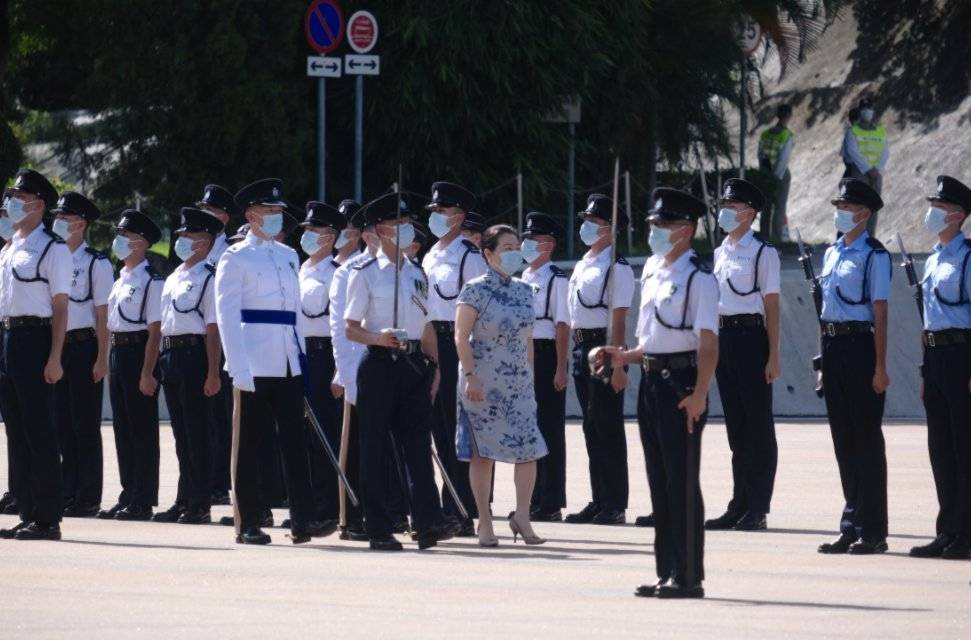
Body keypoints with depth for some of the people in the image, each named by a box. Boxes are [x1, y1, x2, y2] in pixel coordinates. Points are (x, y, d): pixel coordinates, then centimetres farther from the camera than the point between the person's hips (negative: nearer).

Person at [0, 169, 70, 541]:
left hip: (35, 338, -8)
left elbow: (60, 307, -10)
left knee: (38, 431, -7)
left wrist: (54, 358, -16)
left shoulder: (53, 250, -6)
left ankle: (47, 519, -4)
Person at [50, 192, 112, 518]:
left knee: (85, 426, -3)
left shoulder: (96, 263, -5)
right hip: (56, 345, 6)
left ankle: (88, 498, 1)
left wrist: (101, 359, -11)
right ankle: (68, 493, 12)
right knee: (62, 424, 7)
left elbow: (102, 315, -7)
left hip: (83, 345, -6)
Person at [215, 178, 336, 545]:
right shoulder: (236, 259, -2)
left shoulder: (288, 256, 16)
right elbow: (227, 316, -8)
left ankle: (302, 521, -4)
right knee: (249, 445, 0)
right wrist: (239, 369, -15)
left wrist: (301, 356, 14)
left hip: (288, 365, 5)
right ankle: (249, 525, 4)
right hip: (254, 367, -5)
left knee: (295, 441, -1)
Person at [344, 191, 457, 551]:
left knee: (418, 443, -4)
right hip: (379, 363, -4)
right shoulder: (365, 274, -1)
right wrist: (378, 338, -21)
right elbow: (351, 329, -2)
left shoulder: (416, 274, 15)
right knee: (376, 448, -1)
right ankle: (379, 530, 2)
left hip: (414, 363, 4)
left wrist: (434, 367, 12)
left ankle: (428, 523, -11)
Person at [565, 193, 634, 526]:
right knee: (592, 427, 11)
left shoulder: (617, 268, -10)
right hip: (581, 347, 8)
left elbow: (619, 320, -15)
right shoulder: (582, 266, 15)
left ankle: (615, 505, -1)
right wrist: (577, 348, 14)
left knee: (608, 428, -5)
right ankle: (599, 501, 17)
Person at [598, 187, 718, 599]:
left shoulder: (698, 278, -11)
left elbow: (707, 341, -18)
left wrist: (699, 393, -26)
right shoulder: (652, 274, 14)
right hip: (652, 380, 9)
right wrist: (624, 357, 9)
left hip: (681, 383, -9)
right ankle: (667, 572, 18)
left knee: (682, 483, -6)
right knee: (660, 482, 12)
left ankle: (688, 577, -2)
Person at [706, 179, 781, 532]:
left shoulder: (763, 252, -6)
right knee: (735, 426, 10)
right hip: (723, 339, 7)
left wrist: (773, 356, -11)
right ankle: (739, 506, 15)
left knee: (758, 427, -2)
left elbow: (771, 305, -8)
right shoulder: (720, 252, 14)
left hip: (751, 337, -7)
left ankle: (757, 509, 0)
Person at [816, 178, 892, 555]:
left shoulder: (874, 256, -9)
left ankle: (872, 531, 2)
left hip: (860, 346, -8)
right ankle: (851, 527, 18)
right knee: (843, 440, 11)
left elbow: (880, 313, -12)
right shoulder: (832, 253, 14)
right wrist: (823, 360, 16)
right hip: (833, 349, 8)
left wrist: (880, 368, -15)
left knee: (867, 439, -2)